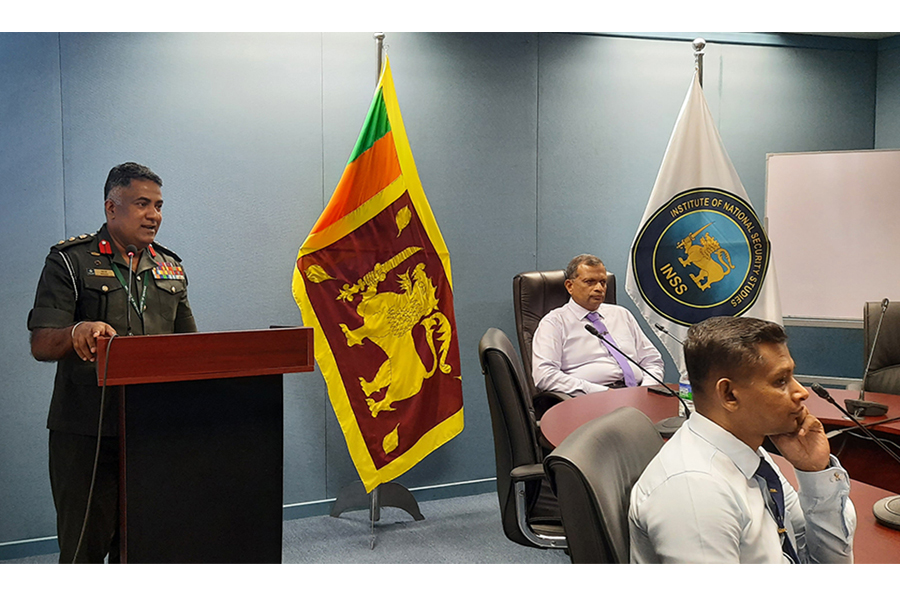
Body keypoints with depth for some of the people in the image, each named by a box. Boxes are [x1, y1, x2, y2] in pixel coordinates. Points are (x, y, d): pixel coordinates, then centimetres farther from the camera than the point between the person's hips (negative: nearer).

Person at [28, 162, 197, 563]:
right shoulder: (70, 261, 0)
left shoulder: (170, 269, 14)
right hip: (85, 434, -4)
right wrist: (77, 332, -29)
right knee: (84, 547, 2)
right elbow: (40, 345, -8)